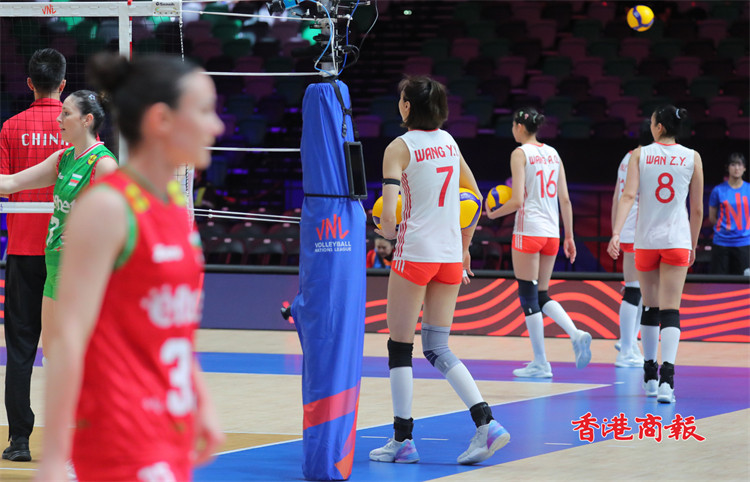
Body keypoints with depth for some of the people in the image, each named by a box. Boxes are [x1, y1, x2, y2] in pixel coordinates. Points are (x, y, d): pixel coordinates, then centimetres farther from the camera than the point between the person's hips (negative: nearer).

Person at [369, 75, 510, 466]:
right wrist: (464, 247, 24)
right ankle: (486, 423, -7)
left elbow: (388, 217, -17)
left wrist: (386, 230, 5)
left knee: (400, 346, 5)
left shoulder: (399, 148, -9)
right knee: (437, 349, 9)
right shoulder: (448, 142, 10)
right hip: (450, 256, 6)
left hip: (415, 254, -6)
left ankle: (402, 440, 6)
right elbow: (476, 198, 17)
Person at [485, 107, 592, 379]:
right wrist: (569, 236, 14)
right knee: (541, 296, 15)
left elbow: (517, 201, -15)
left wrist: (494, 214, 2)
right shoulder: (552, 153, 11)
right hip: (552, 232, 7)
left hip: (528, 231, -7)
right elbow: (565, 199, 10)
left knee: (529, 296, 1)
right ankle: (576, 334, -7)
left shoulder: (520, 154, -7)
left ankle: (540, 363, 1)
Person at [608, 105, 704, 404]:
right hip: (677, 240, -1)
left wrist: (616, 233, -15)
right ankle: (666, 378, -23)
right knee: (670, 310, -7)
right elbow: (697, 208, 5)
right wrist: (693, 245, 16)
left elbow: (628, 195, -11)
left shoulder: (640, 155, 1)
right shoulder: (692, 158, 2)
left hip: (646, 240, 1)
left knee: (650, 307, 15)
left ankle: (650, 376, 24)